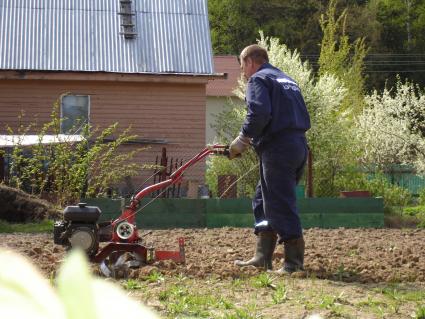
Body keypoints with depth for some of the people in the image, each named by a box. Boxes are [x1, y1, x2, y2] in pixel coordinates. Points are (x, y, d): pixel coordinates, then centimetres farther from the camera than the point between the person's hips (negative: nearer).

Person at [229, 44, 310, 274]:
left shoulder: (258, 80, -2)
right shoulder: (287, 80, 25)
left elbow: (258, 114, -20)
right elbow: (303, 118, 22)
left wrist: (241, 141, -9)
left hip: (277, 149, -9)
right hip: (299, 146, 10)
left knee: (280, 203, -7)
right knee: (263, 201, 16)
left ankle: (294, 261, -7)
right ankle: (262, 257, 17)